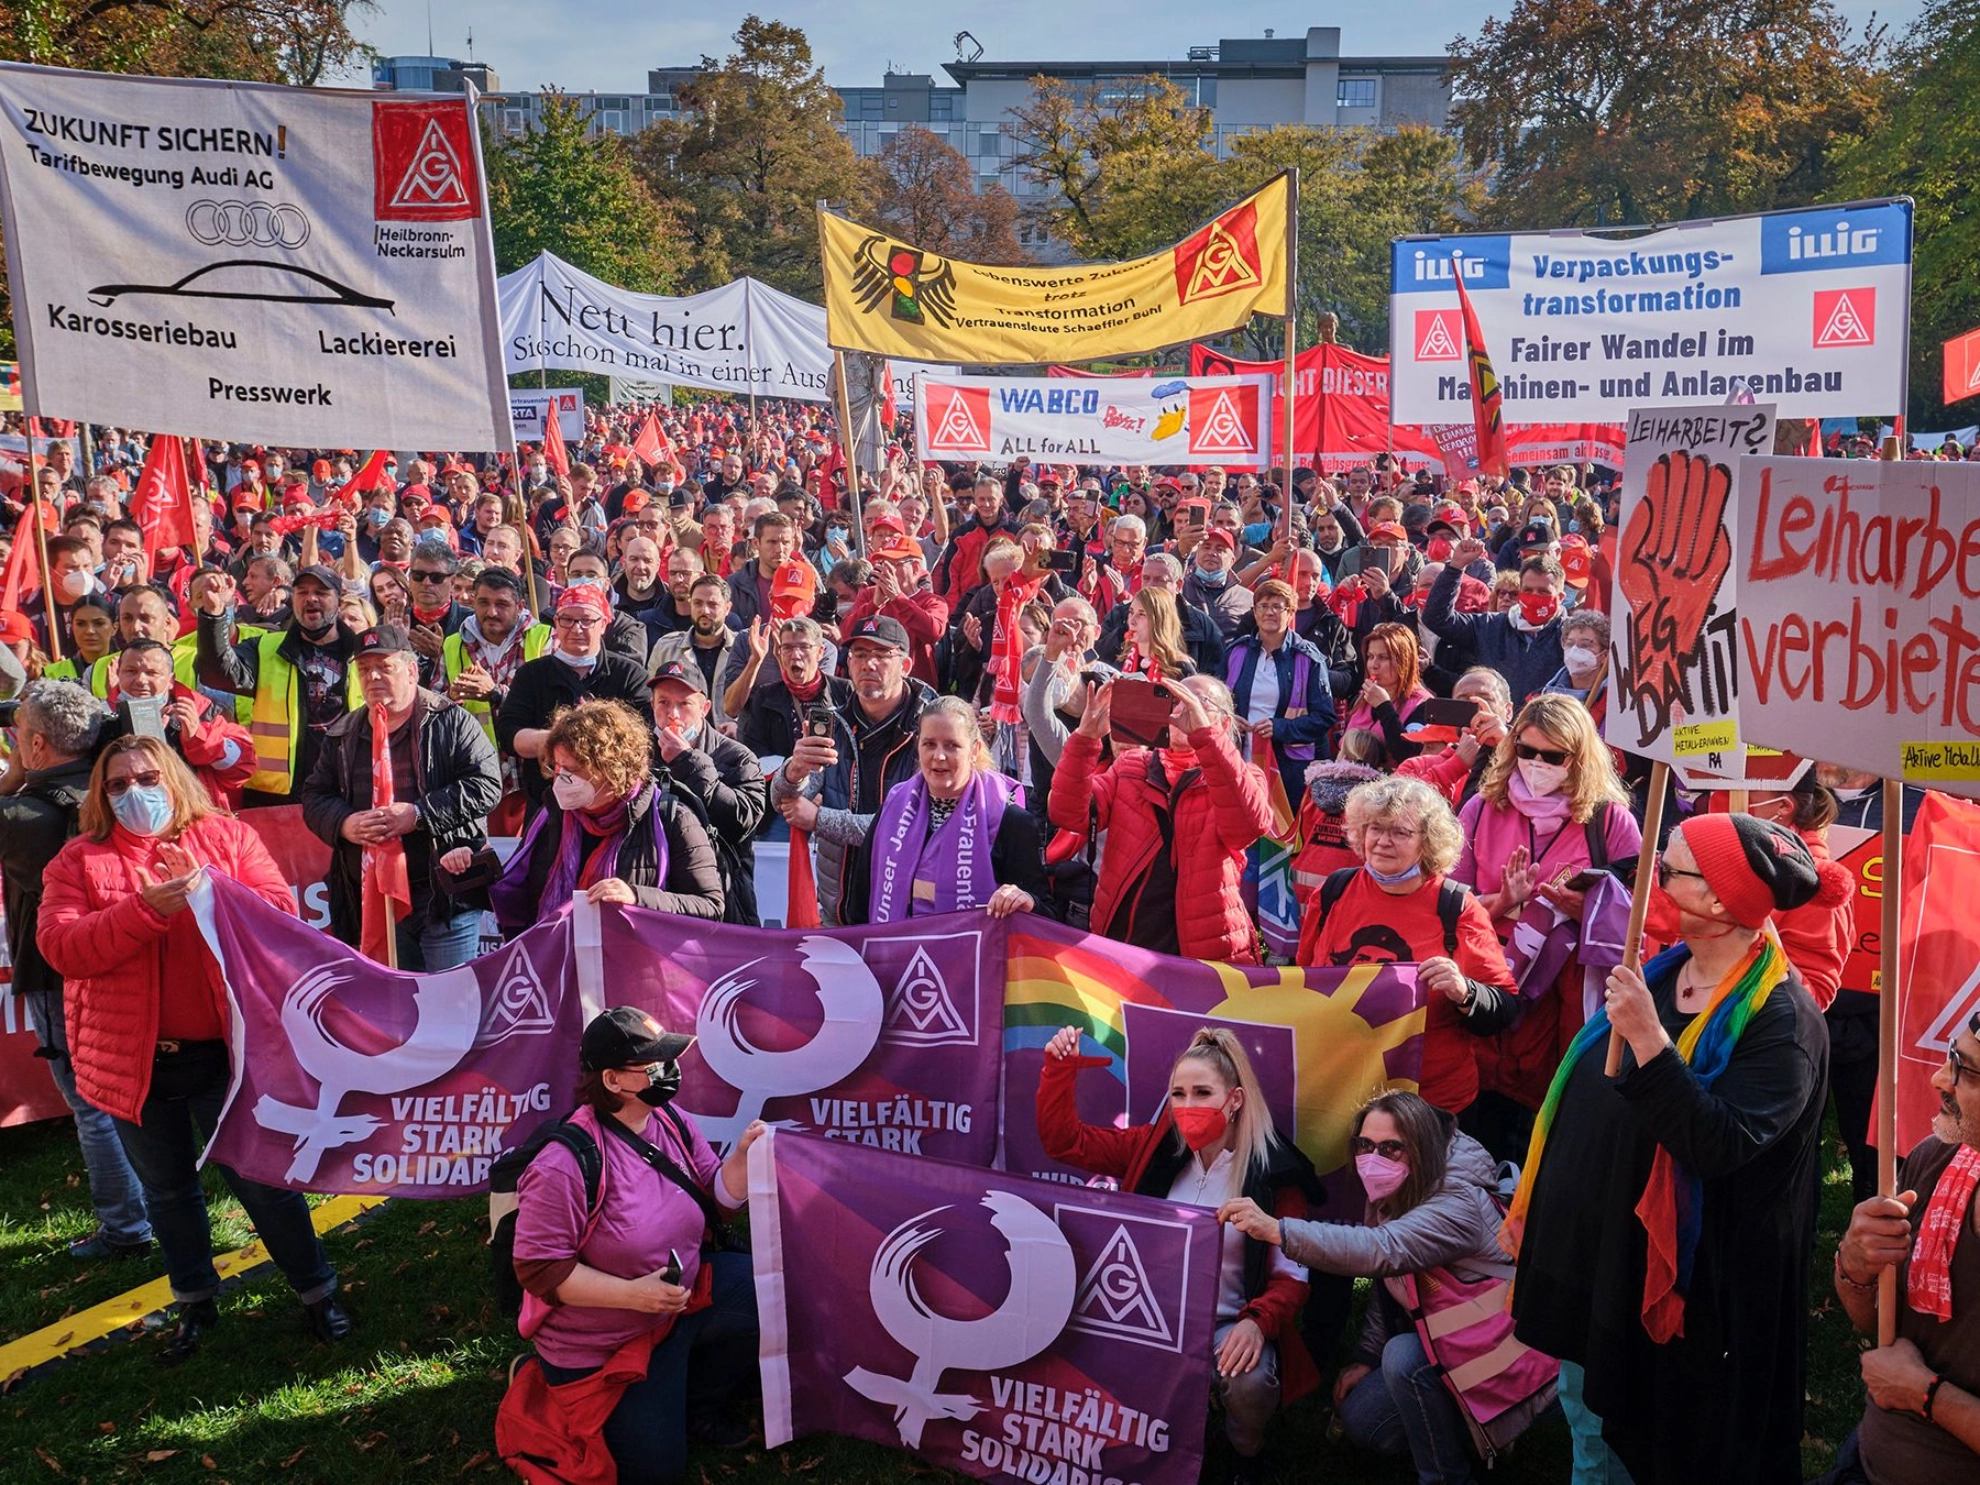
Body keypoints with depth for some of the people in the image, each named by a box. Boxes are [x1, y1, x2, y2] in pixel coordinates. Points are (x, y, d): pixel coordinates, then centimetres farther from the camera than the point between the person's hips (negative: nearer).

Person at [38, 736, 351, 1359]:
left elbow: (281, 912, -8)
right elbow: (60, 947, -11)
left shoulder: (229, 837, 1)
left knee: (263, 1180, 4)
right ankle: (195, 1303, 37)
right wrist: (145, 907, -24)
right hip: (134, 1063, 2)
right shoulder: (78, 861, 2)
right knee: (167, 1191, 18)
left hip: (227, 1051, -2)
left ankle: (316, 1290, 22)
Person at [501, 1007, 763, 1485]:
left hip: (684, 1294, 6)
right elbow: (539, 1269, -25)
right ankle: (550, 1384, 22)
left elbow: (716, 1200, 2)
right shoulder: (565, 1164, -29)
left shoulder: (674, 1123, -6)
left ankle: (691, 1403, 11)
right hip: (603, 1342, -6)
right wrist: (633, 1294, -30)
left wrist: (742, 1157, -19)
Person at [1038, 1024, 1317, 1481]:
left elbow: (1290, 1272, -7)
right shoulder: (1156, 1147, 1)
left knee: (1249, 1382, -34)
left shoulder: (1273, 1172, -9)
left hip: (1228, 1324, -2)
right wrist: (1059, 1067, -9)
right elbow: (1064, 1140, 3)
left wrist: (1257, 1322, -25)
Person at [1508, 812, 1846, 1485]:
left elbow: (1719, 1144, -31)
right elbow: (1582, 1098, 13)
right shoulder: (1662, 970, 3)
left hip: (1672, 1279, -7)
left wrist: (1648, 1037, -36)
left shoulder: (1780, 1018, -20)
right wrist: (1533, 1201, 16)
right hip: (1587, 1254, 7)